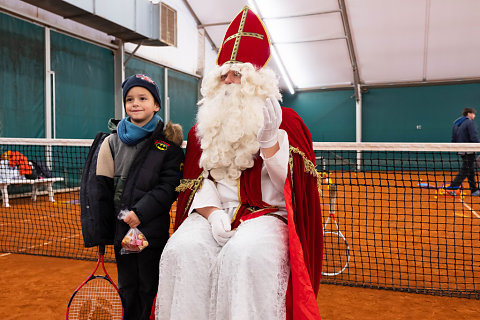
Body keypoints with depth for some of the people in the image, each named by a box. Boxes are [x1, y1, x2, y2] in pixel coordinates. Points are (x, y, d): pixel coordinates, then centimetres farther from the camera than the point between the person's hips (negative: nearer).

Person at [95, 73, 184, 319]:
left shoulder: (168, 142, -5)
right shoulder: (112, 141, 5)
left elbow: (170, 186, -10)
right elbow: (103, 185, 5)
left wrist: (141, 212, -17)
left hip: (152, 228, -3)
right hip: (121, 227, 4)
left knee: (149, 287, 9)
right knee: (127, 287, 17)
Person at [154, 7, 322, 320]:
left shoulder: (287, 120, 5)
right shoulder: (205, 126, 16)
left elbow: (290, 182, -4)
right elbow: (199, 178, 11)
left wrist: (268, 138, -18)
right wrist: (212, 212, -8)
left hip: (266, 213, -3)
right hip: (215, 210, 3)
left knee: (245, 254, -35)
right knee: (183, 250, -27)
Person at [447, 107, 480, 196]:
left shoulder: (456, 123, 14)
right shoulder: (470, 123, -12)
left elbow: (453, 139, 17)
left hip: (461, 151, 9)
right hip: (468, 151, -9)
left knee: (470, 170, 15)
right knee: (465, 170, -5)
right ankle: (452, 187, -11)